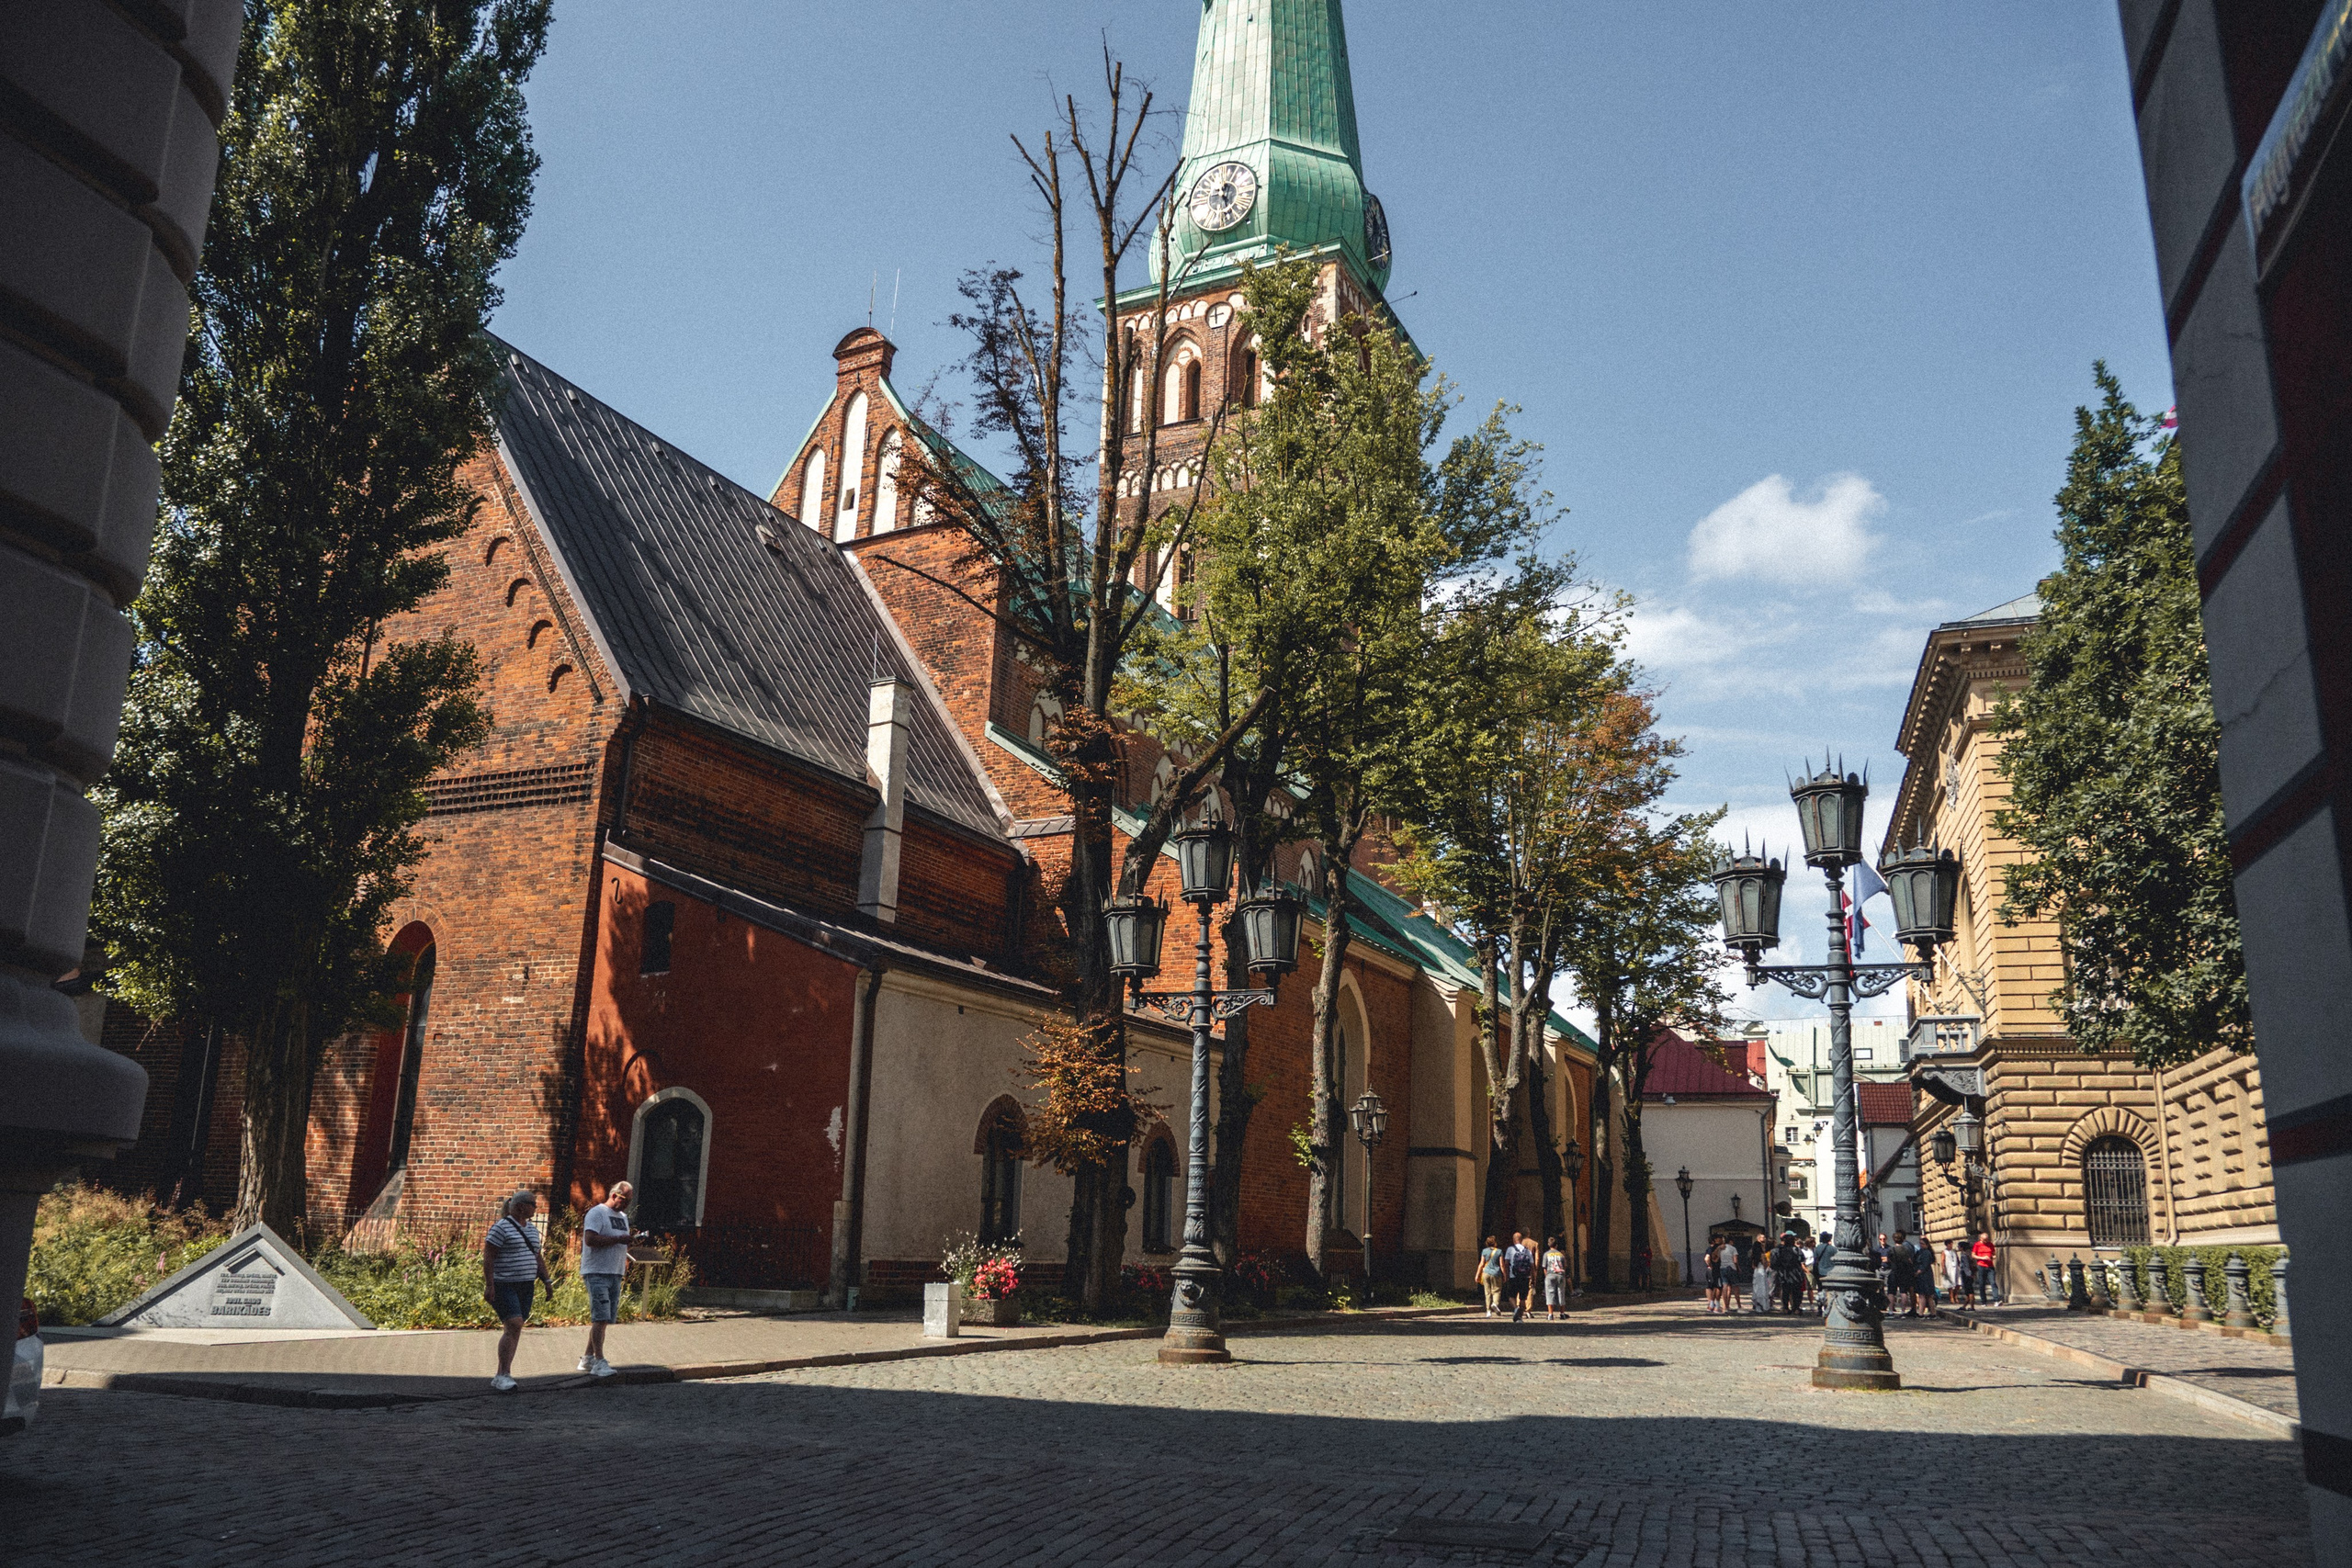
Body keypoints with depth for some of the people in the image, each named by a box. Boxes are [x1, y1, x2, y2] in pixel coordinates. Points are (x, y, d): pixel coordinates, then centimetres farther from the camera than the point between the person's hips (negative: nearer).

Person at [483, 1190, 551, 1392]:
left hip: (525, 1287, 8)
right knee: (514, 1326, -17)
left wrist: (547, 1281, 14)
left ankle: (501, 1377, 13)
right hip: (503, 1286, -8)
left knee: (515, 1330, 6)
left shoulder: (532, 1229, 16)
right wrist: (488, 1285, -19)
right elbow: (488, 1256, -13)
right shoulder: (501, 1228, -9)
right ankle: (504, 1375, -13)